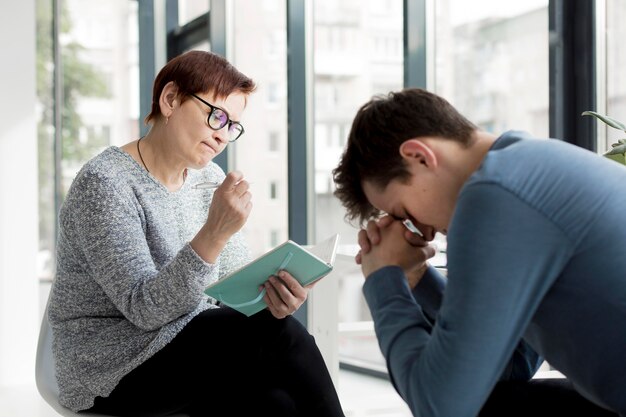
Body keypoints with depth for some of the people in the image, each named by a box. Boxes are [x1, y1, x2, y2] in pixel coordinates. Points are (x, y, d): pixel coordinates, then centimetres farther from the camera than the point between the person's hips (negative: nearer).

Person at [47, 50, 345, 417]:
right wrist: (213, 235, -36)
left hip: (195, 350, 6)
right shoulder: (104, 184, -15)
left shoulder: (211, 180, 8)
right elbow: (144, 308, -23)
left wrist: (272, 293, -20)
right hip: (112, 371, -6)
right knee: (277, 334, -27)